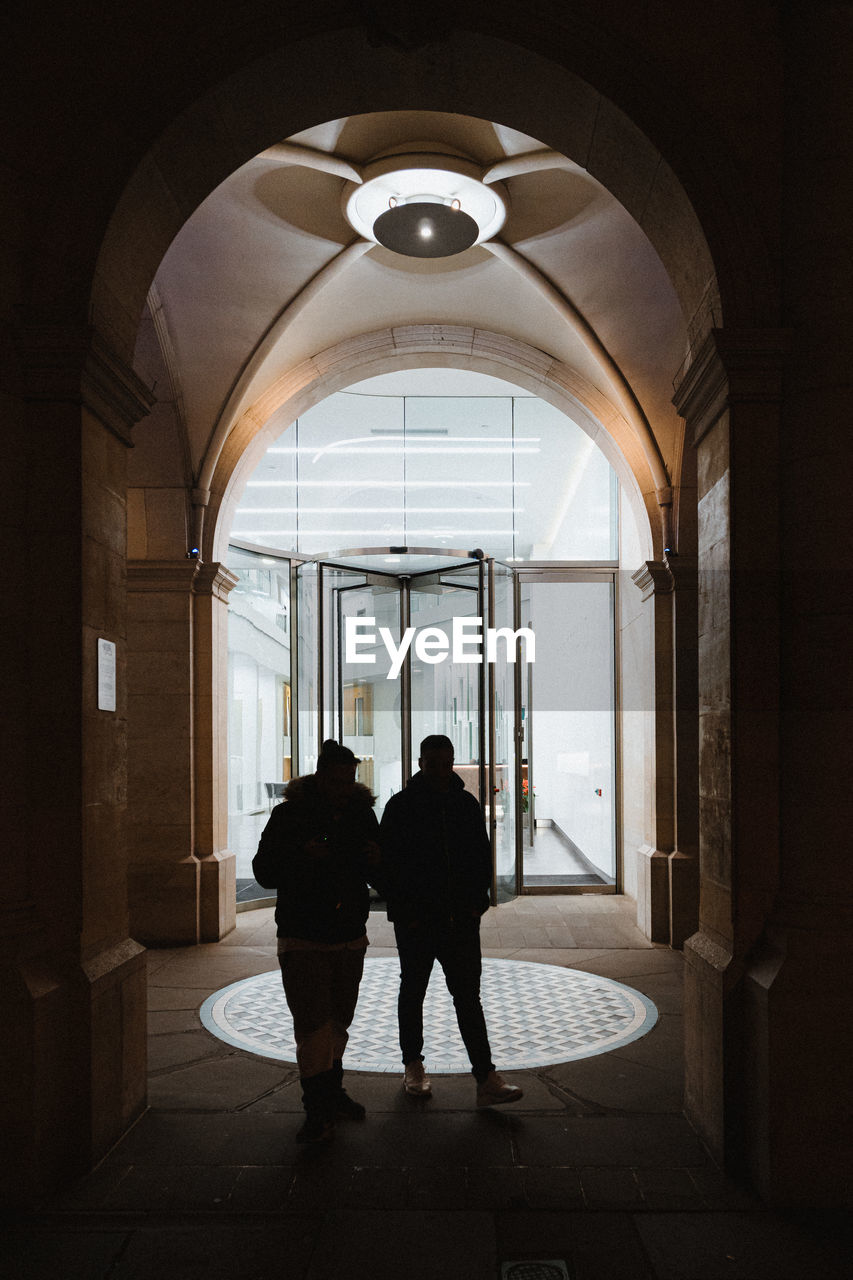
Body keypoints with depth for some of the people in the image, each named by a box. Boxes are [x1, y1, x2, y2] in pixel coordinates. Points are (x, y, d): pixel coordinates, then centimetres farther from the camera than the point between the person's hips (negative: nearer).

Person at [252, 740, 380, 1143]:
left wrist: (376, 862, -10)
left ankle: (331, 1091, 34)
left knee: (338, 1022, 16)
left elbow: (380, 877, 14)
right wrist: (301, 857, -22)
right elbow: (265, 873, -6)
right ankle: (318, 1109, 2)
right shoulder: (289, 814, -8)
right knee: (314, 1023, -8)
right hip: (303, 939, -4)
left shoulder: (362, 814, 4)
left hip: (350, 937, 4)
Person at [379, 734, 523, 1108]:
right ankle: (413, 1067, 29)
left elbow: (483, 857, 13)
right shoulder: (401, 806, -6)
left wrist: (477, 901, 3)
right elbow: (387, 865, -5)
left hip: (461, 919, 3)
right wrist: (404, 911, -10)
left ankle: (486, 1079, 2)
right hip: (416, 922, -2)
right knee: (413, 993, 13)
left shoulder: (467, 804, 5)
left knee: (468, 995, 1)